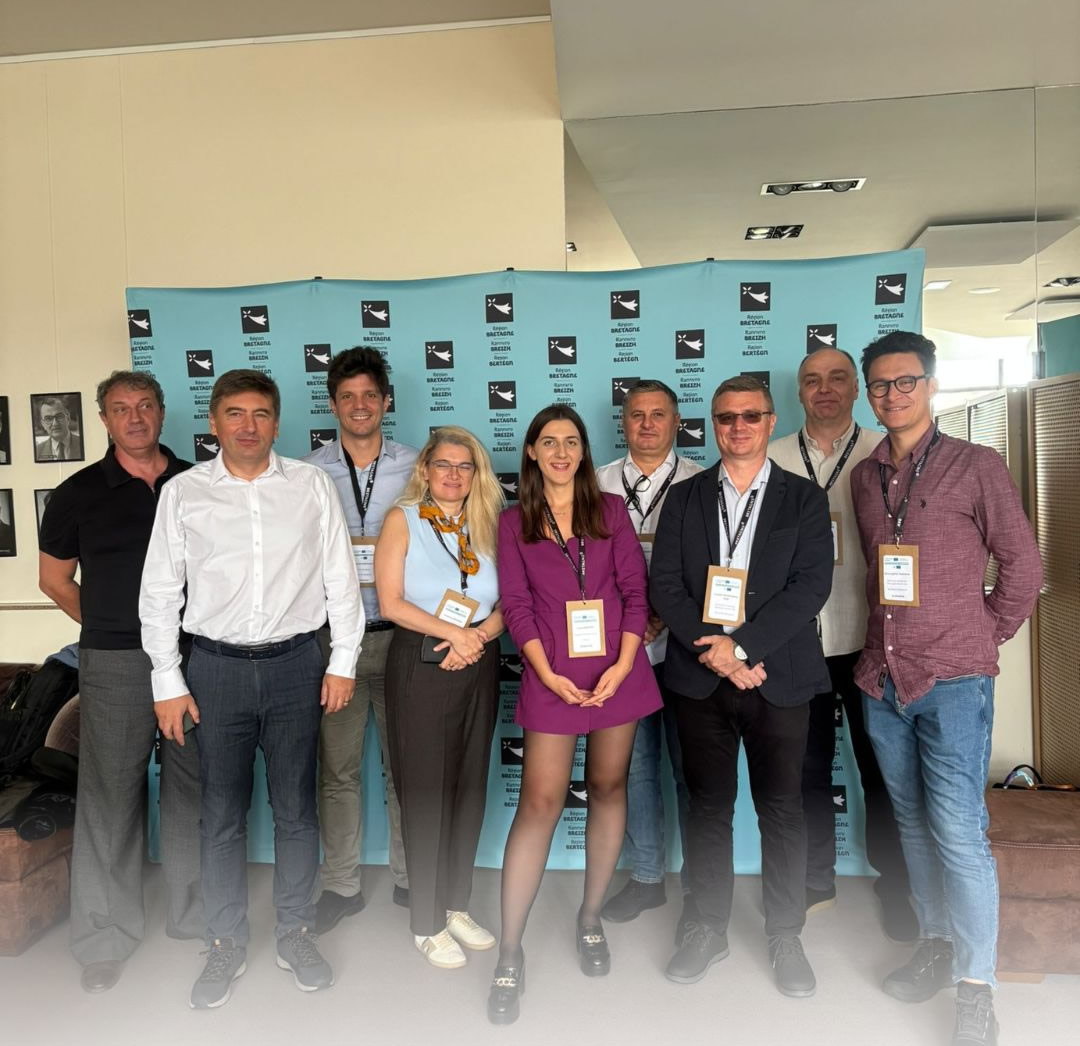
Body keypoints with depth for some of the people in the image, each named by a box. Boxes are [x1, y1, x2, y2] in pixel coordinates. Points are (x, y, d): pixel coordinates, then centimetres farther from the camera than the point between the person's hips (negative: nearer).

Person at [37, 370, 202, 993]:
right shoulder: (78, 493, 2)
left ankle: (198, 913, 28)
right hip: (115, 664, -2)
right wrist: (112, 627, 7)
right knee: (110, 795, 5)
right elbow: (55, 579, 10)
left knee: (195, 788, 11)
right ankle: (107, 936, 20)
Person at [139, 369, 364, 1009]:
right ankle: (227, 945, 27)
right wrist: (168, 681, 1)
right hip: (218, 667, 0)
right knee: (223, 814, 9)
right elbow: (159, 592, 3)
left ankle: (296, 933, 29)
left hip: (296, 665, 0)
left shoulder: (311, 485, 1)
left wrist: (344, 661, 0)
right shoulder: (183, 492, 1)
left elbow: (341, 576, 3)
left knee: (296, 808, 11)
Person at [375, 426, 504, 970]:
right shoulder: (403, 519, 0)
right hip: (420, 665, -4)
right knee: (425, 791, 2)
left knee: (470, 787, 11)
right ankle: (427, 924, 17)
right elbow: (390, 602, -9)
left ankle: (456, 905, 28)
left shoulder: (486, 525, 11)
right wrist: (452, 631, -16)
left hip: (478, 664, 4)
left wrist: (478, 633, -13)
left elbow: (504, 604, 6)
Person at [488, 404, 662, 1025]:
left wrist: (622, 665, -10)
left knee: (608, 788, 10)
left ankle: (591, 918, 28)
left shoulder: (611, 509, 6)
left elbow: (635, 590, 2)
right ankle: (511, 951, 5)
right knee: (541, 801, -4)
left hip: (618, 669, 2)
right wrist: (548, 673, -11)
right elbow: (517, 605, 0)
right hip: (553, 676, -1)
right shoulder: (515, 521, 5)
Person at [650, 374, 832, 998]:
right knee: (708, 806, 10)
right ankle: (711, 929, 26)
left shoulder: (804, 498, 4)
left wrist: (742, 646, -15)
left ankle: (786, 937, 24)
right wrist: (712, 650, -13)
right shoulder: (685, 498, 8)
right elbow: (665, 584, 0)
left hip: (779, 677, -1)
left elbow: (812, 584, -7)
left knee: (782, 808, 6)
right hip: (700, 677, 2)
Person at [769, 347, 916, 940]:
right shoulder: (772, 459, 5)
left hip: (869, 639, -1)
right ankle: (817, 880, 32)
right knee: (808, 768, 13)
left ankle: (892, 886, 29)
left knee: (879, 768, 9)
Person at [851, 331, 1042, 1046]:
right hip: (882, 678, 5)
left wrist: (984, 638, 2)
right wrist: (886, 642, 10)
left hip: (953, 678, -5)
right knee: (915, 823, 15)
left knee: (959, 831, -6)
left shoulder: (977, 466, -4)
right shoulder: (865, 476, 11)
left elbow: (1023, 564, 0)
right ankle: (937, 947, 31)